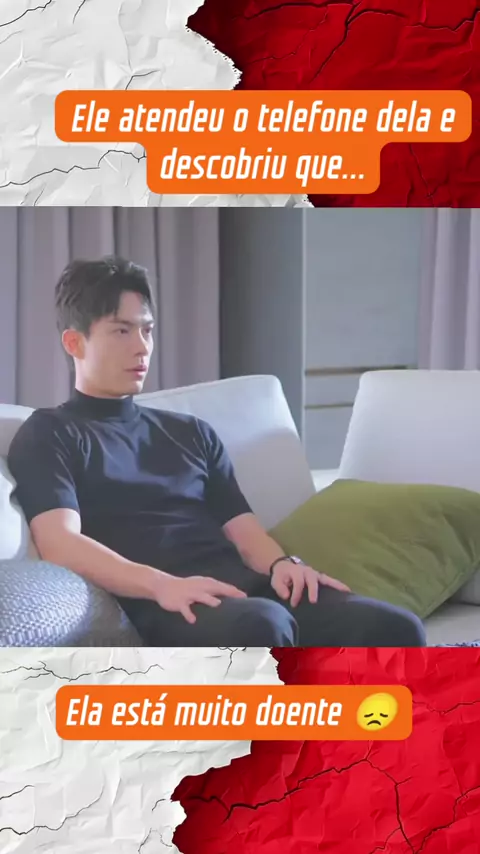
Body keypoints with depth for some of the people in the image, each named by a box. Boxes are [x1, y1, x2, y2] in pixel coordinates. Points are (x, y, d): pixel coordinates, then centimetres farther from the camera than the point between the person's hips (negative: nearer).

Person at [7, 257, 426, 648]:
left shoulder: (191, 432, 30)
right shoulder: (48, 435, 12)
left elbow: (241, 525, 20)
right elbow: (60, 543, -5)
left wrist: (282, 562, -5)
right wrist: (162, 584, -22)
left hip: (245, 589, 6)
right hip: (162, 606, -5)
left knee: (393, 628, -23)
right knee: (260, 626, -40)